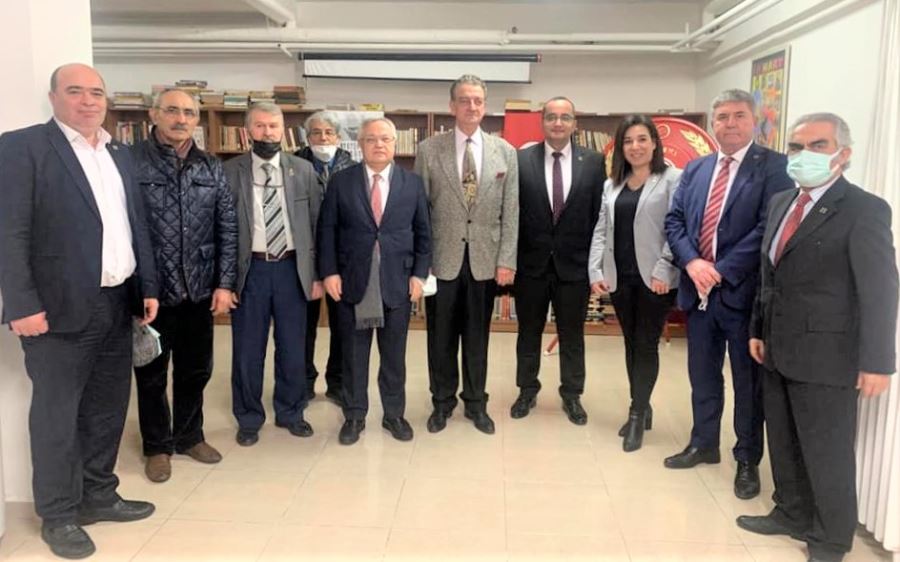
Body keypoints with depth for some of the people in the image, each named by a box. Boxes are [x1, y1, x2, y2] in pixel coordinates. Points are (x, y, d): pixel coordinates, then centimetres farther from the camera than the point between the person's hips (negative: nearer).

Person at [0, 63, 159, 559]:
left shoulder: (119, 154, 14)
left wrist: (148, 287, 11)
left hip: (117, 304, 6)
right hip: (61, 309, -6)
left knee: (107, 409, 15)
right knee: (56, 415, 6)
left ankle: (98, 495, 31)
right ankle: (58, 515, 21)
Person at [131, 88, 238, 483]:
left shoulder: (212, 168, 5)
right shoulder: (129, 161, -7)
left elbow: (227, 229, 6)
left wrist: (224, 283, 0)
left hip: (199, 288, 4)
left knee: (195, 369, 15)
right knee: (152, 373, 11)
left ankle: (189, 436, 34)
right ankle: (157, 446, 28)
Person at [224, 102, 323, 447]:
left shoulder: (303, 170, 4)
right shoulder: (229, 172, -1)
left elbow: (316, 223, 5)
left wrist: (317, 273, 2)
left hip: (292, 268, 2)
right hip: (249, 269, -1)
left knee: (293, 348, 12)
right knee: (247, 350, 9)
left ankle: (291, 412, 30)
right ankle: (249, 418, 26)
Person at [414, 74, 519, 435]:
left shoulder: (505, 152, 3)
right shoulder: (429, 150, -1)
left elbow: (510, 212, 2)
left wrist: (507, 260, -4)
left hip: (485, 260, 1)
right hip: (443, 259, -1)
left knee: (477, 337, 12)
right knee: (441, 337, 10)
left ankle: (476, 403, 28)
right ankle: (442, 402, 27)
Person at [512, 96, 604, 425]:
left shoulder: (593, 162, 0)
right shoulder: (522, 159, -3)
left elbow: (599, 214, 0)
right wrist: (510, 258, -6)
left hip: (574, 263, 0)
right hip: (531, 262, 0)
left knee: (572, 335, 12)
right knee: (529, 332, 14)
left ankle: (572, 395, 29)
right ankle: (527, 390, 31)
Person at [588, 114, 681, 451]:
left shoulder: (673, 179, -4)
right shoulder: (612, 185, 14)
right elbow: (601, 231, 10)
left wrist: (662, 271, -16)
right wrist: (596, 271, 1)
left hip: (654, 277, -5)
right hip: (620, 278, 5)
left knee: (646, 345, 2)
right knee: (631, 344, 13)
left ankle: (637, 415, 12)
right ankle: (641, 409, 26)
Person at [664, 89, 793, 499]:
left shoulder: (773, 166, -6)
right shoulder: (695, 169, 11)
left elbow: (769, 227, -15)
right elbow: (674, 220, 6)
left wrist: (722, 271, -17)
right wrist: (692, 263, -11)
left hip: (743, 292, -5)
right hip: (698, 290, 5)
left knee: (748, 381, 8)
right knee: (702, 376, 17)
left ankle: (747, 461, 23)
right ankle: (703, 444, 35)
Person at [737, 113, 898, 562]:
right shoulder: (780, 203, 10)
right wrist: (758, 330, 14)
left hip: (825, 355, -7)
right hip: (778, 350, 7)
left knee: (827, 452, 7)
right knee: (783, 444, 19)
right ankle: (791, 514, 39)